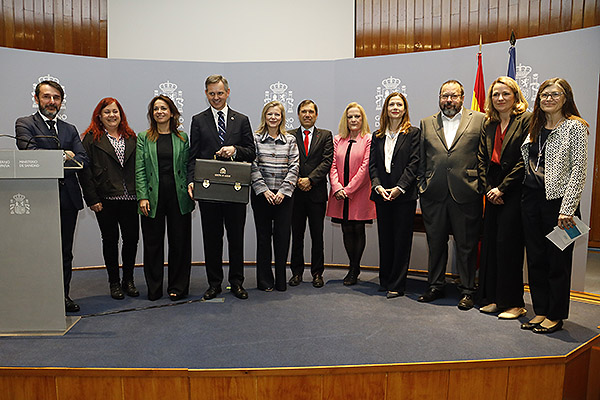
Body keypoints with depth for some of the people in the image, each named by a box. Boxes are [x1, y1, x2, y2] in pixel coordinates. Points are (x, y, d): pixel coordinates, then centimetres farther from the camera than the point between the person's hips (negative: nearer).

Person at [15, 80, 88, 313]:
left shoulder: (70, 129, 18)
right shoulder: (25, 124, 5)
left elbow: (83, 159, 4)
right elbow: (30, 153, -12)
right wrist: (63, 156, -7)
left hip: (68, 197, 4)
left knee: (65, 252, 9)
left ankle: (63, 295, 19)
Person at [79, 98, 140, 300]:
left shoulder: (131, 138, 14)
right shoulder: (91, 138, 3)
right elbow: (84, 171, -2)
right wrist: (92, 199, -9)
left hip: (129, 198, 3)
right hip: (105, 199, -2)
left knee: (132, 238, 2)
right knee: (110, 240, 6)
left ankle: (128, 280, 19)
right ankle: (114, 282, 19)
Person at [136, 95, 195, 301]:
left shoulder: (182, 137, 10)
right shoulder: (144, 138, 7)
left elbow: (188, 166, 9)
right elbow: (140, 170, 1)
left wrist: (190, 191, -2)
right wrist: (142, 197, -8)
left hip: (178, 196, 1)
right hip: (153, 196, 0)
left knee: (179, 242, 5)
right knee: (153, 243, 6)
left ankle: (177, 287, 18)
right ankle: (154, 289, 19)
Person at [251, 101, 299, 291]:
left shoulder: (290, 140, 7)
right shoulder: (255, 139, 4)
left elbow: (294, 168, 2)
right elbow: (253, 167, -2)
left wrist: (283, 191, -9)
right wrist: (264, 190, -11)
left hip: (284, 195, 1)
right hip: (261, 195, 0)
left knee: (283, 236, 1)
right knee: (263, 236, 5)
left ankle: (281, 280, 13)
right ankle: (265, 280, 15)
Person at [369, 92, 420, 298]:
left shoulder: (413, 133, 2)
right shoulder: (377, 136, 14)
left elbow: (414, 163, -6)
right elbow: (372, 165, 9)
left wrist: (400, 187, -15)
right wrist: (378, 186, -7)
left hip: (404, 195, -4)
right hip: (382, 195, 4)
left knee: (401, 239, 0)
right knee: (384, 239, 10)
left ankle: (397, 285, 8)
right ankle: (385, 280, 22)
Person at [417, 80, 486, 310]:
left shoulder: (479, 120, 5)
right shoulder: (426, 123, 13)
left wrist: (482, 184, -4)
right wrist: (422, 185, 7)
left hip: (466, 194, -2)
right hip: (434, 195, 3)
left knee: (467, 245, 6)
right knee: (435, 243, 12)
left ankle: (467, 290, 20)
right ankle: (435, 285, 26)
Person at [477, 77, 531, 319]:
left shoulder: (526, 120, -4)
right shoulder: (488, 125, 15)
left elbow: (525, 160, -11)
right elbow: (482, 159, 11)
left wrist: (502, 188, -12)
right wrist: (488, 189, -1)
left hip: (514, 193, -6)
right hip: (493, 193, 6)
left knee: (508, 244, -4)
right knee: (489, 243, 7)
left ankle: (513, 303, 10)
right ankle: (493, 298, 19)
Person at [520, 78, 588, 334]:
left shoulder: (574, 127, -5)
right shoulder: (536, 127, 14)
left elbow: (579, 170, -11)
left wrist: (567, 208, -17)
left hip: (557, 200, -6)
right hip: (531, 199, 6)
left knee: (558, 260, 4)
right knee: (535, 258, 10)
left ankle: (555, 316, 16)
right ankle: (540, 311, 23)